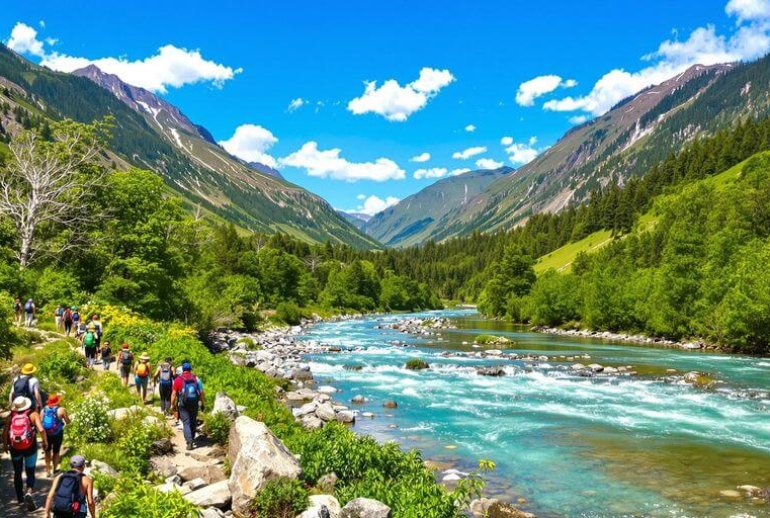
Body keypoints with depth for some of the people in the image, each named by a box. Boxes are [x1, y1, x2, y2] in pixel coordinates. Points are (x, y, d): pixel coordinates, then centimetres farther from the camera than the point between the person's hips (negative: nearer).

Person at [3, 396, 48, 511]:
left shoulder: (11, 415, -3)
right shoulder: (33, 414, -7)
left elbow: (5, 432, -7)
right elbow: (41, 429, -16)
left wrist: (5, 445, 10)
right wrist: (45, 442, -1)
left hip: (15, 448, 2)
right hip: (30, 448, -2)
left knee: (17, 473, 19)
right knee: (30, 473, 9)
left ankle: (20, 499, 28)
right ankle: (29, 492, -17)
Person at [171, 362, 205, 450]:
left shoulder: (178, 380, -3)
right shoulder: (196, 379, 2)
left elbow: (174, 394, -4)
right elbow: (201, 392, -1)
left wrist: (172, 405, 7)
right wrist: (203, 404, 7)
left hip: (183, 405, -2)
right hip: (194, 404, 2)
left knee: (186, 423, 0)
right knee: (193, 422, 18)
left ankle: (189, 442, -12)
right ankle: (192, 439, 30)